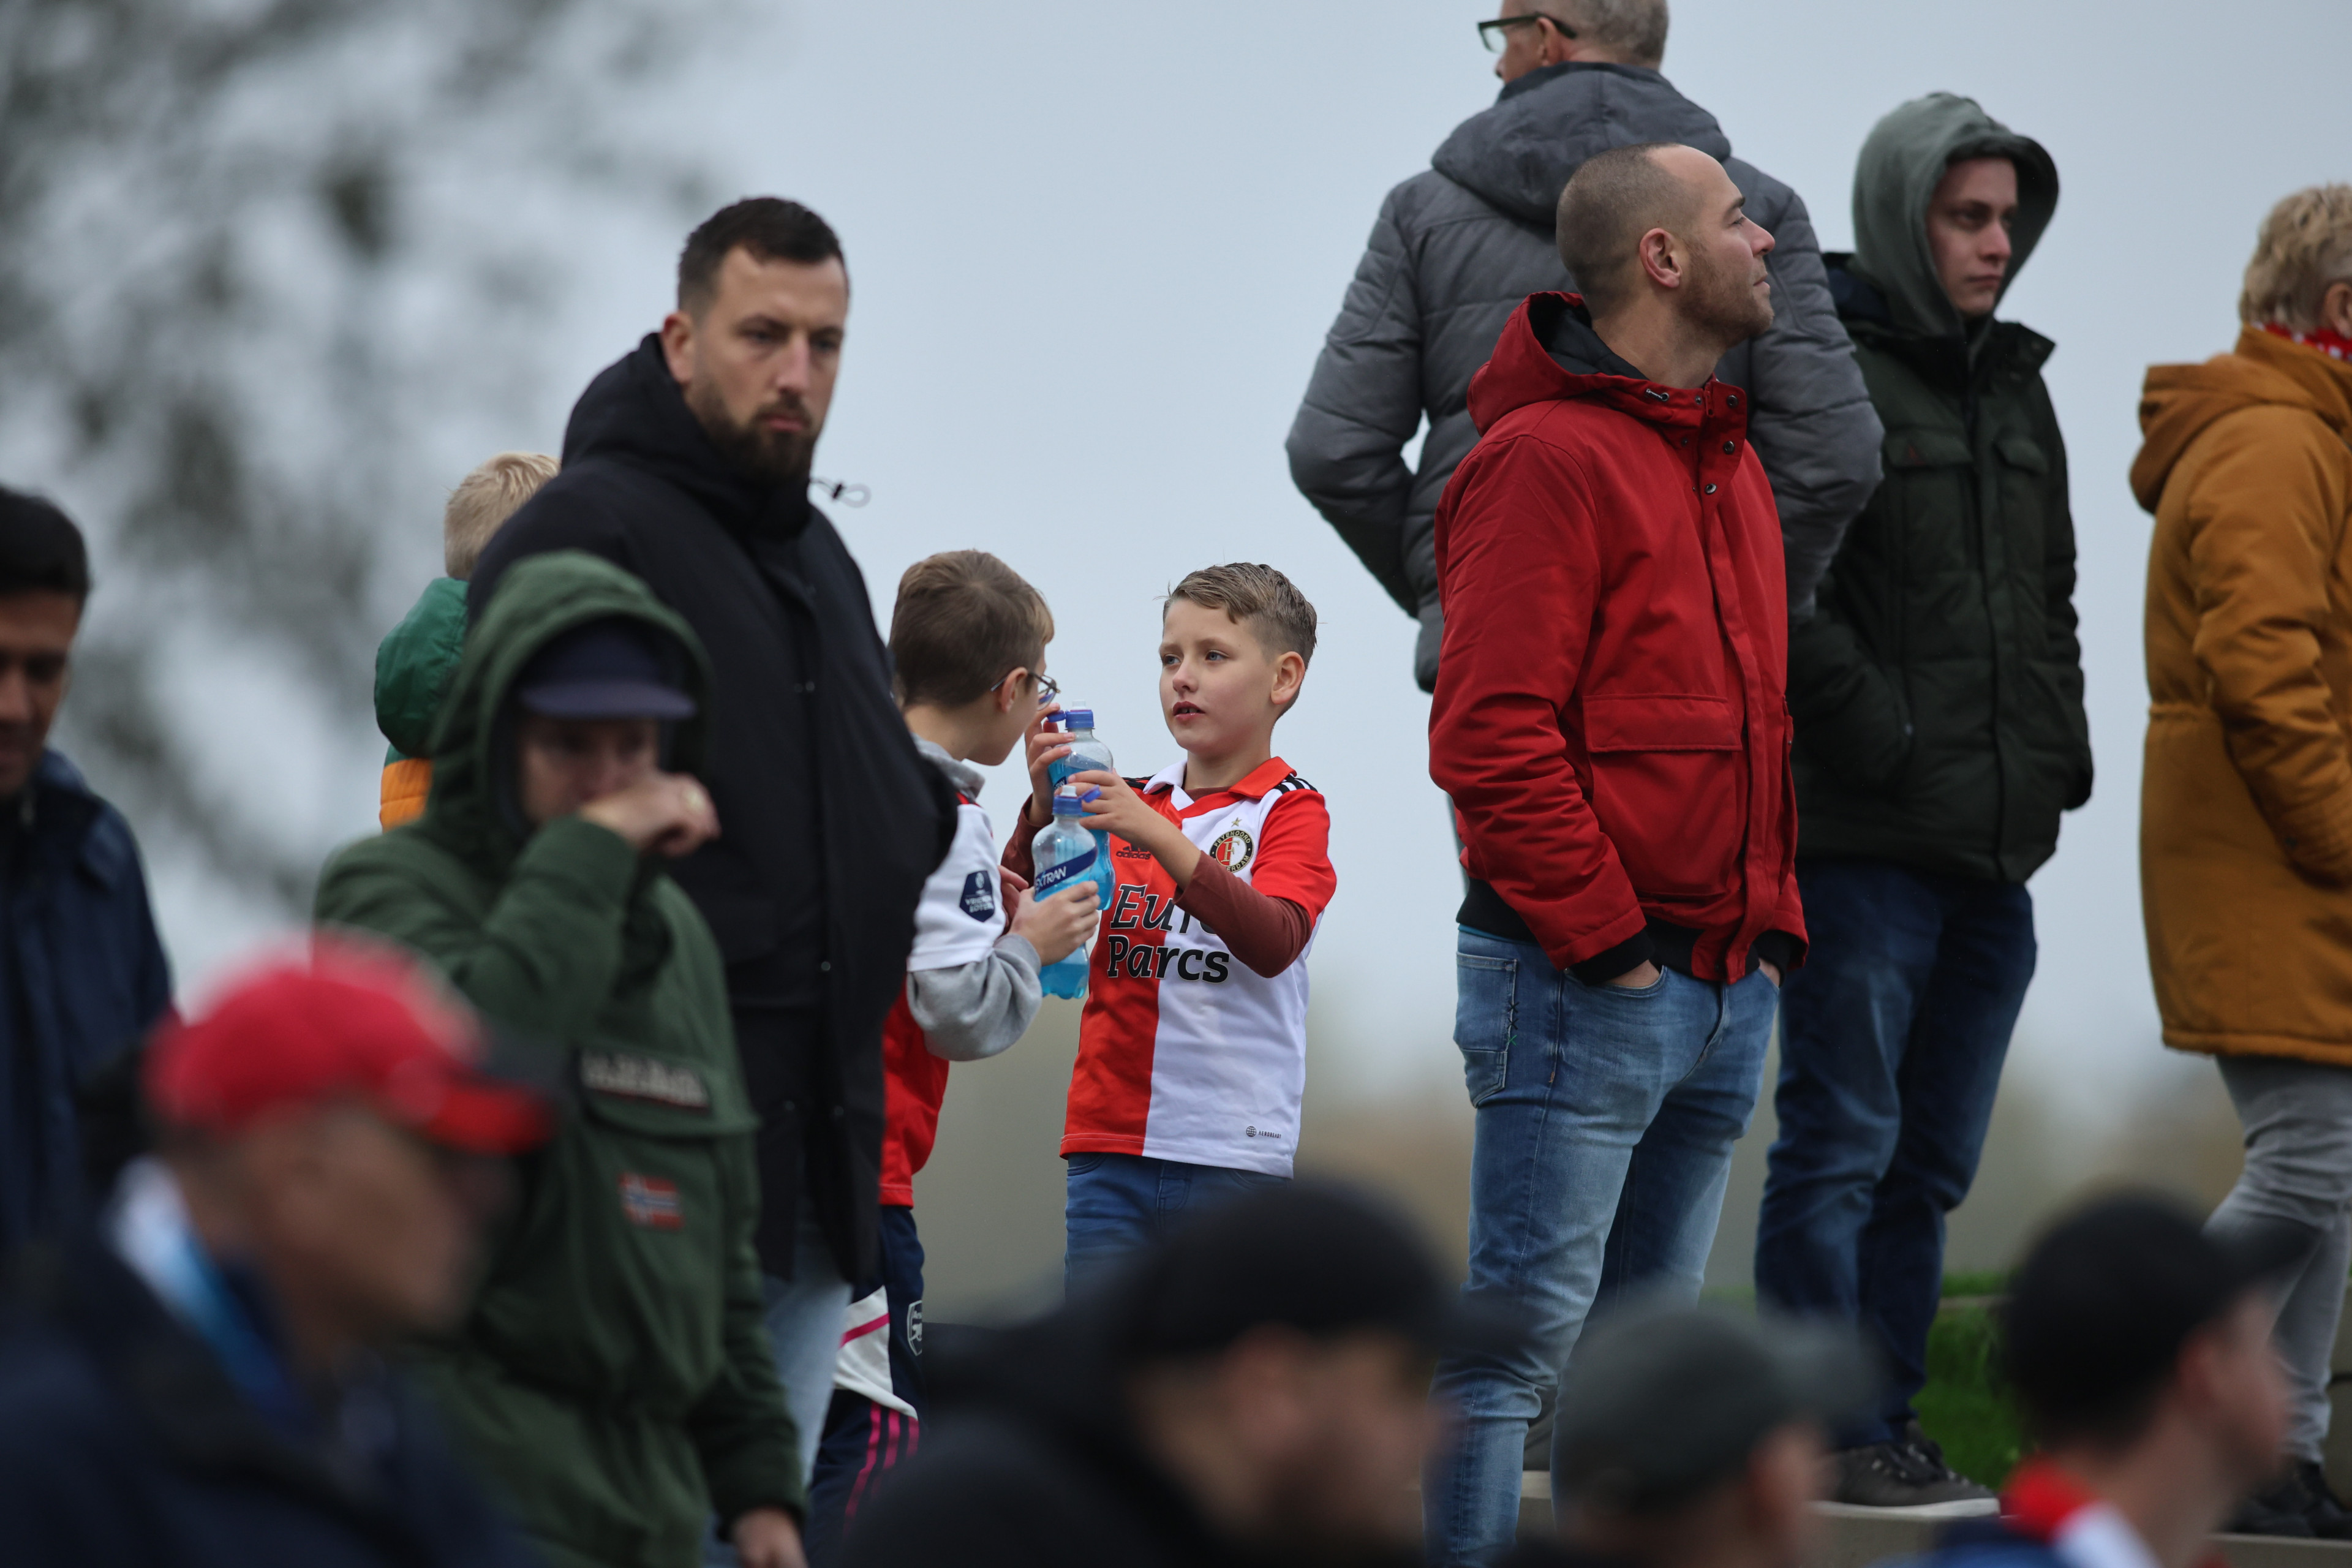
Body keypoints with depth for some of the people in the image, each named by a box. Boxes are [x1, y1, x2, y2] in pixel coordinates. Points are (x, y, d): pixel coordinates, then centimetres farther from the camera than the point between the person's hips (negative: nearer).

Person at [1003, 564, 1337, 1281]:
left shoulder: (1291, 811, 0)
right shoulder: (1131, 806, 13)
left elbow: (1275, 943, -18)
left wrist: (1163, 841, -28)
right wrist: (1043, 812, -12)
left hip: (1229, 1158, -4)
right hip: (1108, 1145, 4)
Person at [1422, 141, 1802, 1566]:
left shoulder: (1727, 461, 18)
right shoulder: (1550, 458, -12)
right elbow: (1492, 734, -18)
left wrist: (1771, 926, 14)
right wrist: (1602, 936, -17)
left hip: (1728, 983, 9)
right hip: (1586, 982, -9)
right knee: (1526, 1331, -9)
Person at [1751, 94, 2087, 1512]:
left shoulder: (2017, 387, 18)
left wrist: (2061, 747, 12)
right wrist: (1874, 733, -17)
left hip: (1995, 842, 8)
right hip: (1862, 836, -8)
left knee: (1932, 1158, 11)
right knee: (1844, 1143, -4)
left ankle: (1890, 1420, 16)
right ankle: (1834, 1435, -1)